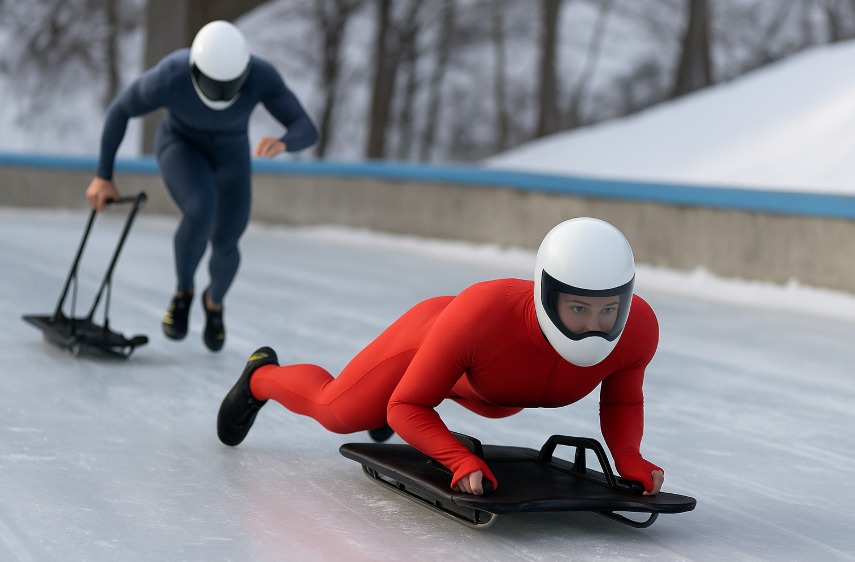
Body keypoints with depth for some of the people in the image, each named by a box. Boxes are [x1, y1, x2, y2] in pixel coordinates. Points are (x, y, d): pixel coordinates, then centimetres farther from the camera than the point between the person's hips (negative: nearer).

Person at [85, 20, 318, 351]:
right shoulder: (170, 77, -35)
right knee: (201, 212, -30)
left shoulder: (261, 76, -33)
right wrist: (103, 177, -14)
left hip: (229, 154, 2)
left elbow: (307, 131, -33)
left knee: (224, 246, 3)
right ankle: (184, 290, -1)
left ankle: (214, 301, 40)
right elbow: (120, 110, -18)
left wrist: (281, 144, -57)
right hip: (181, 146, -2)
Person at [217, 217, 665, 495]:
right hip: (430, 343, -3)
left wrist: (629, 458, -36)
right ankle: (261, 377, 55)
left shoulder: (637, 328, -41)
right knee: (337, 412, 24)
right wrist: (462, 461, -50)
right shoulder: (480, 312, -49)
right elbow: (407, 407, -33)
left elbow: (621, 402, -17)